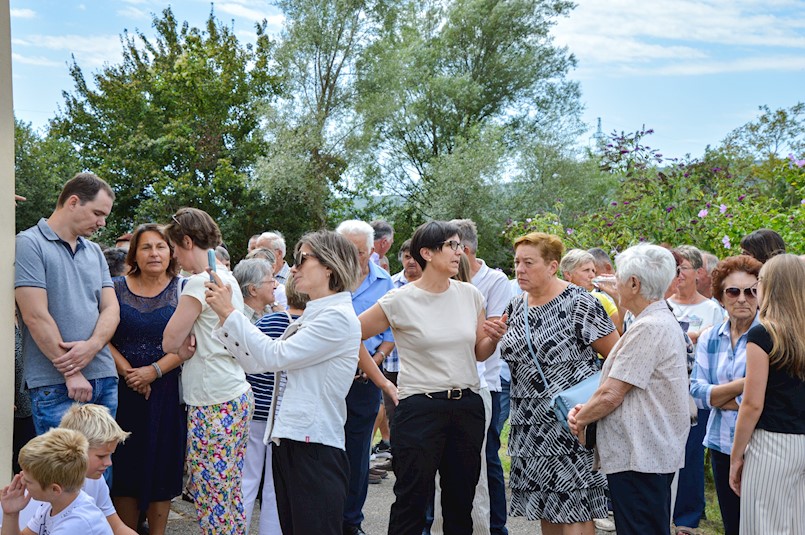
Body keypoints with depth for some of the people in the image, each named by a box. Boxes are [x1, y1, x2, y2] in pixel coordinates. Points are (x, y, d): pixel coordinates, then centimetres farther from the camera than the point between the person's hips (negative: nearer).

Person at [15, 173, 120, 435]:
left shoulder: (95, 251, 16)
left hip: (105, 378, 6)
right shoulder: (29, 244, -5)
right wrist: (71, 373, -13)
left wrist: (92, 346, -12)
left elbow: (111, 308, 9)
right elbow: (36, 316, -12)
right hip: (55, 385, -6)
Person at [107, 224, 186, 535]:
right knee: (125, 465, 5)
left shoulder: (181, 290, 2)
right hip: (124, 391, 1)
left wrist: (153, 371, -15)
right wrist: (128, 372, -13)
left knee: (162, 465, 5)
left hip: (166, 390, -1)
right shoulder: (117, 288, 4)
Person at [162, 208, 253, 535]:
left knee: (211, 496, -4)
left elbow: (169, 342, -11)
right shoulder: (228, 278, 14)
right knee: (230, 494, 12)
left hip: (214, 404, -9)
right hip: (237, 395, 9)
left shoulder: (200, 283, -14)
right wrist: (189, 343, -1)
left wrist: (183, 345, 8)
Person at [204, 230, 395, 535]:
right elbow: (257, 363, 13)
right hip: (287, 441, 9)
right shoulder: (310, 317, 16)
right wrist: (225, 316, 7)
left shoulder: (337, 317, -12)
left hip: (314, 445, -9)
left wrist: (230, 312, -11)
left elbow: (273, 356, -17)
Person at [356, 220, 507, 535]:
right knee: (412, 500, 4)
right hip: (419, 406, -4)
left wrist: (494, 338, -5)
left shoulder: (470, 295, 6)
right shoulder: (400, 300, -8)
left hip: (468, 406, 5)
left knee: (461, 500, 13)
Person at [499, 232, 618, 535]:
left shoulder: (579, 304, -12)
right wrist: (494, 336, 5)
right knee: (544, 505, 12)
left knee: (573, 509, -5)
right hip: (530, 424, 7)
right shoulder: (516, 307, 9)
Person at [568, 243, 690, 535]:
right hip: (657, 453, 10)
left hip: (639, 458, -10)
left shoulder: (647, 328, -18)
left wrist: (580, 419, -2)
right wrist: (584, 410, 5)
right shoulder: (665, 321, 15)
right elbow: (621, 388, 17)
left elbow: (611, 395, -19)